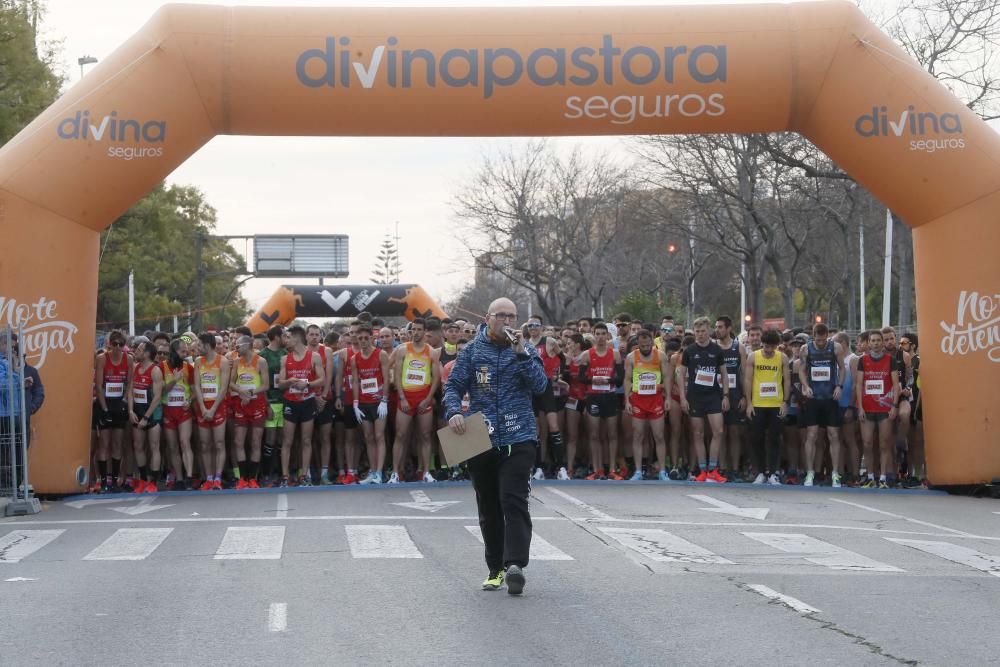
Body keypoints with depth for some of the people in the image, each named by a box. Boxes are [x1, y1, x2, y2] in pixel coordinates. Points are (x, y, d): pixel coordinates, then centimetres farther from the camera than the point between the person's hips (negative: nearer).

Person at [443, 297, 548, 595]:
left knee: (513, 501, -17)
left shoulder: (526, 350, 6)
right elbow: (453, 386, 5)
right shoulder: (472, 351, 8)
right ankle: (496, 568, 19)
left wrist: (522, 355, -17)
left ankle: (515, 563, -25)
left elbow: (539, 385, -6)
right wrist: (453, 412, -14)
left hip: (518, 439, -2)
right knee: (488, 508, 9)